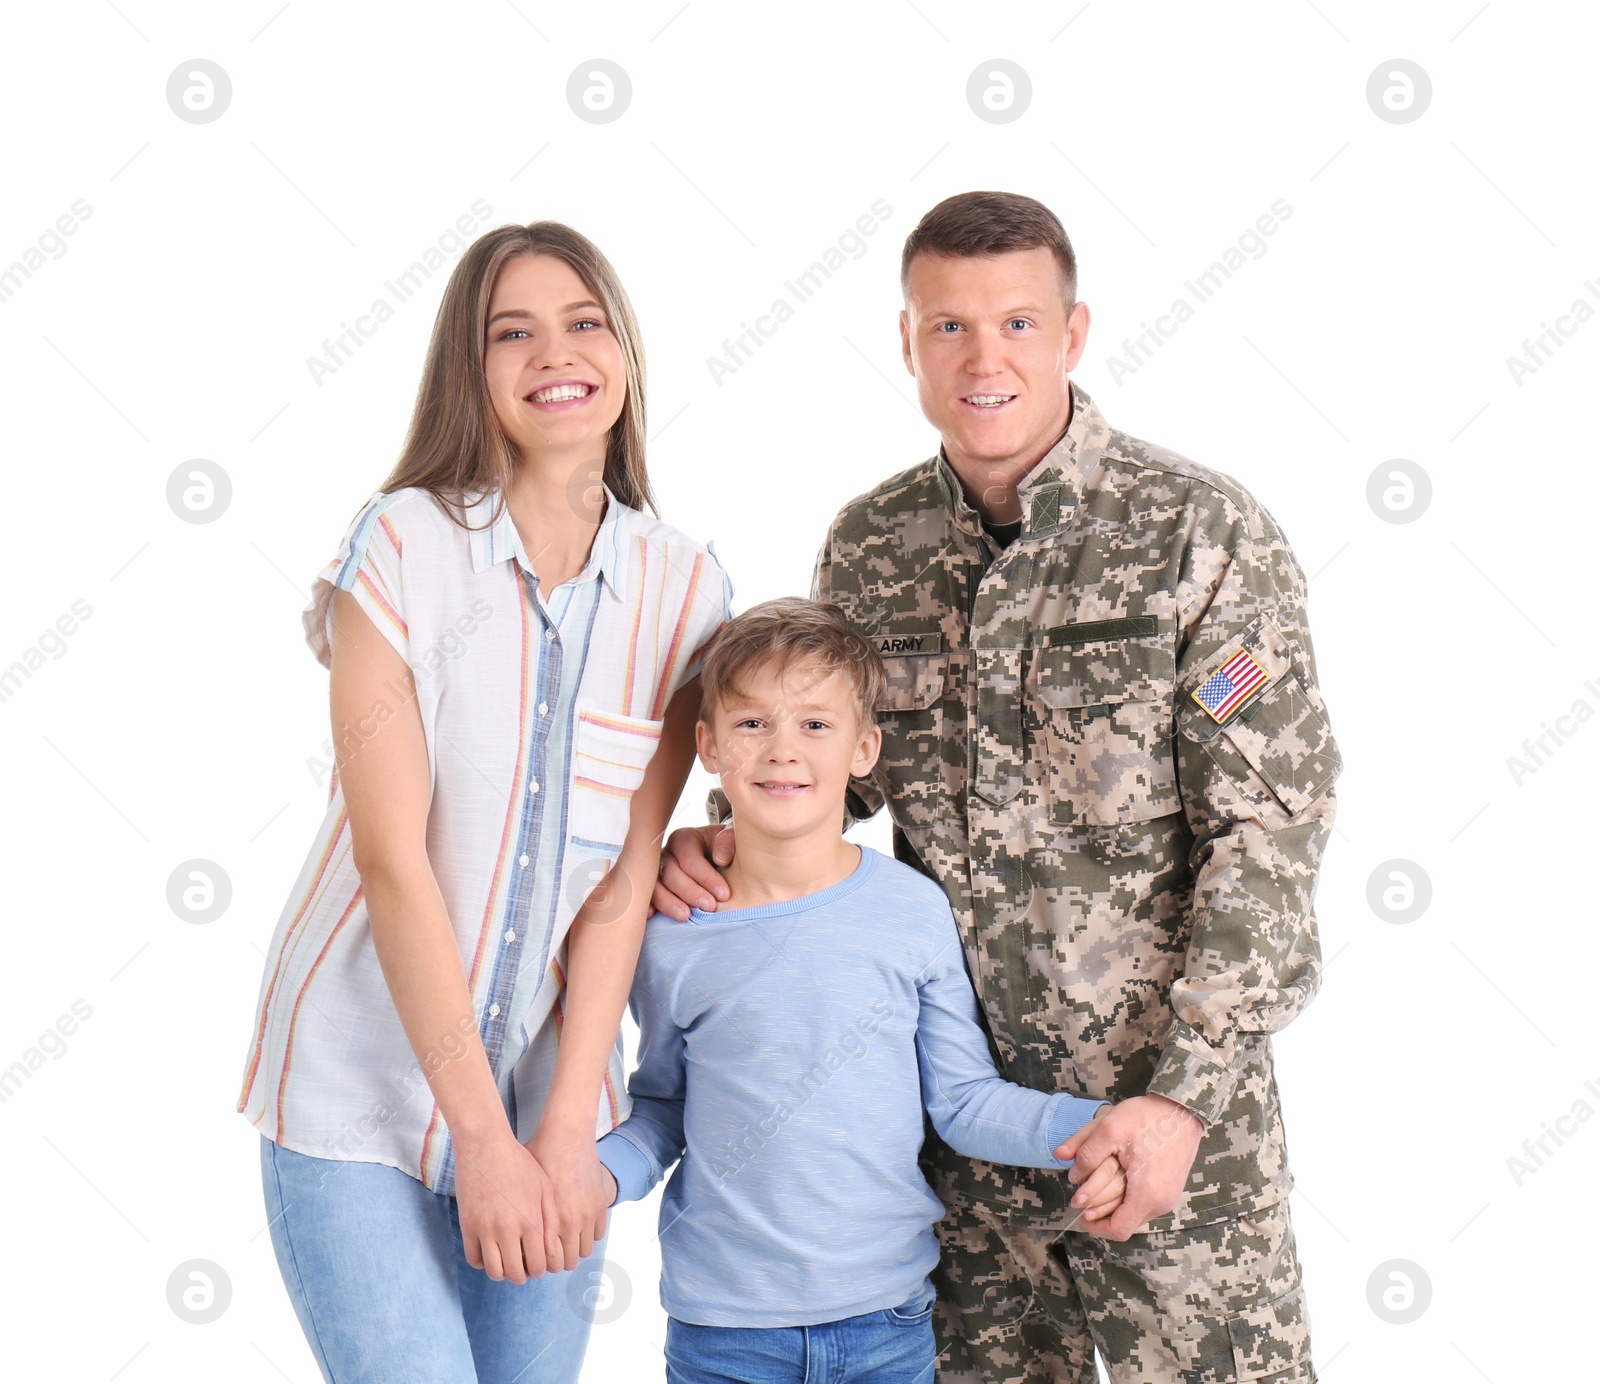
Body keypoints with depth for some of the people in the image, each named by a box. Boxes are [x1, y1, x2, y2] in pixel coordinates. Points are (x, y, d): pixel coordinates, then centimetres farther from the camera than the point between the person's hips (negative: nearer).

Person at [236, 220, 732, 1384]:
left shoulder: (683, 587, -1)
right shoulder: (403, 547, -11)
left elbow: (625, 876, -5)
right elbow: (392, 860, -15)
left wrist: (566, 1130, -11)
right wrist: (483, 1136, -15)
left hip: (554, 1081, 3)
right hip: (364, 1084, -3)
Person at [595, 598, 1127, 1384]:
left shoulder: (916, 911, -4)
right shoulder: (674, 937, -4)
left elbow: (963, 1098, 2)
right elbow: (662, 1109, 7)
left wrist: (1079, 1127, -13)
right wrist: (594, 1175, -11)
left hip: (888, 1318, 0)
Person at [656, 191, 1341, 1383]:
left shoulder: (1203, 530, -10)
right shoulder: (868, 546, 3)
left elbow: (1270, 829, -12)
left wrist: (1183, 1095, -16)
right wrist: (723, 836, -5)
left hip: (1162, 1100, -4)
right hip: (950, 1094, 4)